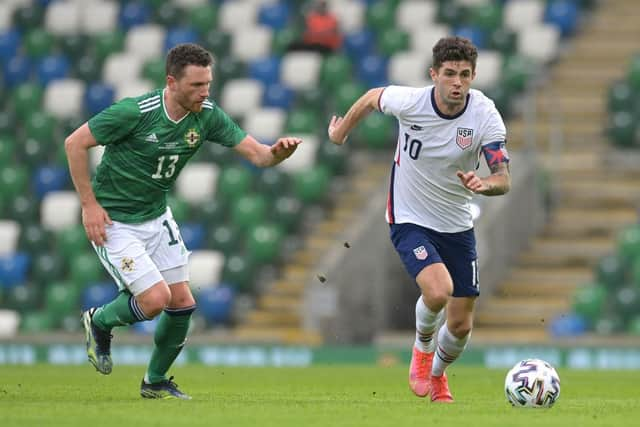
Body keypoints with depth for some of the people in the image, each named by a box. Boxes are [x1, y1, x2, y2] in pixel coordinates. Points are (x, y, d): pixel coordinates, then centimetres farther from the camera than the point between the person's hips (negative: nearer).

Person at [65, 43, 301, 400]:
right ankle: (100, 322, 15)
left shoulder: (208, 116, -9)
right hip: (114, 221, -6)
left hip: (156, 216, 6)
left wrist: (278, 152, -33)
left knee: (182, 304, 3)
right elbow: (75, 144, -17)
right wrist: (90, 204, -17)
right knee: (156, 298, -16)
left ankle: (156, 381, 26)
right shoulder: (135, 113, -26)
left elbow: (256, 153, -9)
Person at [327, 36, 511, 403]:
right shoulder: (409, 101, -19)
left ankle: (437, 375, 40)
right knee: (438, 290, -30)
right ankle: (422, 348, 4)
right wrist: (340, 133, 18)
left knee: (461, 325, 6)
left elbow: (504, 179, -22)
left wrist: (485, 184, -45)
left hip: (458, 226, 3)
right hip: (410, 220, -2)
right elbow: (372, 97, 4)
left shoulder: (486, 116, -18)